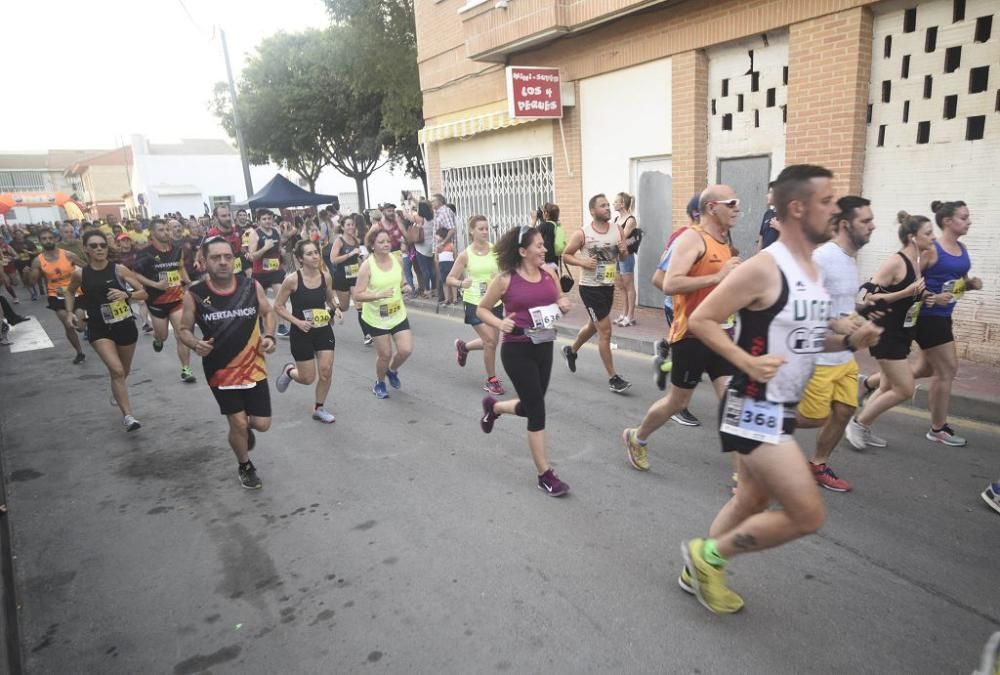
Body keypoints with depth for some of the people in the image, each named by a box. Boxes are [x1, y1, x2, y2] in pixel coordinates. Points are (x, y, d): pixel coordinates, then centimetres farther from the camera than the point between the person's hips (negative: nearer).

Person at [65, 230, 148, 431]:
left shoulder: (119, 269, -9)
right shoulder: (80, 273, -4)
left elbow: (143, 293, -6)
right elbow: (70, 291, 17)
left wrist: (126, 294, -24)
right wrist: (70, 311, 4)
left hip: (125, 325, 1)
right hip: (99, 329, -1)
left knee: (125, 371, 18)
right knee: (117, 371, -17)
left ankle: (117, 392, 53)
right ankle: (127, 416, -10)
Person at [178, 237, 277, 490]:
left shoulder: (252, 286, -9)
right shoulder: (194, 294, -13)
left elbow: (267, 312, 8)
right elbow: (184, 329, 0)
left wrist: (270, 337, -9)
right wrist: (195, 344, -21)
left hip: (253, 366, 2)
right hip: (221, 370, -1)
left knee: (262, 424, 4)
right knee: (237, 423, 3)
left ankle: (245, 426, 43)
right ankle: (245, 467, 32)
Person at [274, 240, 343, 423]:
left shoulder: (326, 277, -4)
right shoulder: (292, 280, -16)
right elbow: (278, 306, -7)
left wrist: (337, 309, -6)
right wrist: (297, 321, -18)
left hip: (324, 330, 4)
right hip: (302, 333, -3)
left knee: (326, 372, 0)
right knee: (308, 378, 3)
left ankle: (319, 409, 22)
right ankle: (288, 371, 38)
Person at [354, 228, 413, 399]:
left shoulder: (396, 259, -2)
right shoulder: (367, 266, -16)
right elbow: (357, 295, -18)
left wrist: (405, 286, -7)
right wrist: (379, 295, -31)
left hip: (398, 315, 4)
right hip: (376, 318, -4)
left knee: (406, 350, -2)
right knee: (385, 354, 3)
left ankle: (392, 370, 31)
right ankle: (379, 383, 32)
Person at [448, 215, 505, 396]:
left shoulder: (495, 250, -3)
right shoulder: (465, 255, -9)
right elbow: (450, 279, -5)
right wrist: (461, 283, -26)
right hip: (475, 303, -4)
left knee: (492, 342, 13)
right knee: (490, 341, -11)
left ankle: (463, 347, 43)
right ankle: (491, 381, 10)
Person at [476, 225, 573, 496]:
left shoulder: (549, 273, 2)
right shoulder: (505, 279, -11)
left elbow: (560, 301, 17)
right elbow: (481, 309, -1)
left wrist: (564, 305, -6)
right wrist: (500, 323, -20)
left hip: (544, 347, 6)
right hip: (517, 351, -6)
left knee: (532, 405, 17)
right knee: (537, 410, -4)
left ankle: (493, 407, 50)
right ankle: (545, 475, 10)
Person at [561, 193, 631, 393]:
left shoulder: (617, 231, 2)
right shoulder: (582, 233, -12)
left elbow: (624, 257, 13)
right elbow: (565, 255, -4)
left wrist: (624, 250, -10)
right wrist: (582, 262, -21)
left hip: (609, 286, 6)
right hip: (590, 287, -6)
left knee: (593, 326, 23)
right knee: (605, 331, -7)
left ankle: (571, 350, 51)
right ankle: (613, 378, 2)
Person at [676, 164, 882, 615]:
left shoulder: (813, 269, 10)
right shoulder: (763, 269, -19)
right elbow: (700, 320, -18)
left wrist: (850, 340, 3)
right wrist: (747, 361, -29)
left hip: (781, 409, 10)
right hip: (753, 409, -10)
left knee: (754, 501, 21)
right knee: (808, 515, -7)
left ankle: (698, 571, 39)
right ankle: (709, 554, 11)